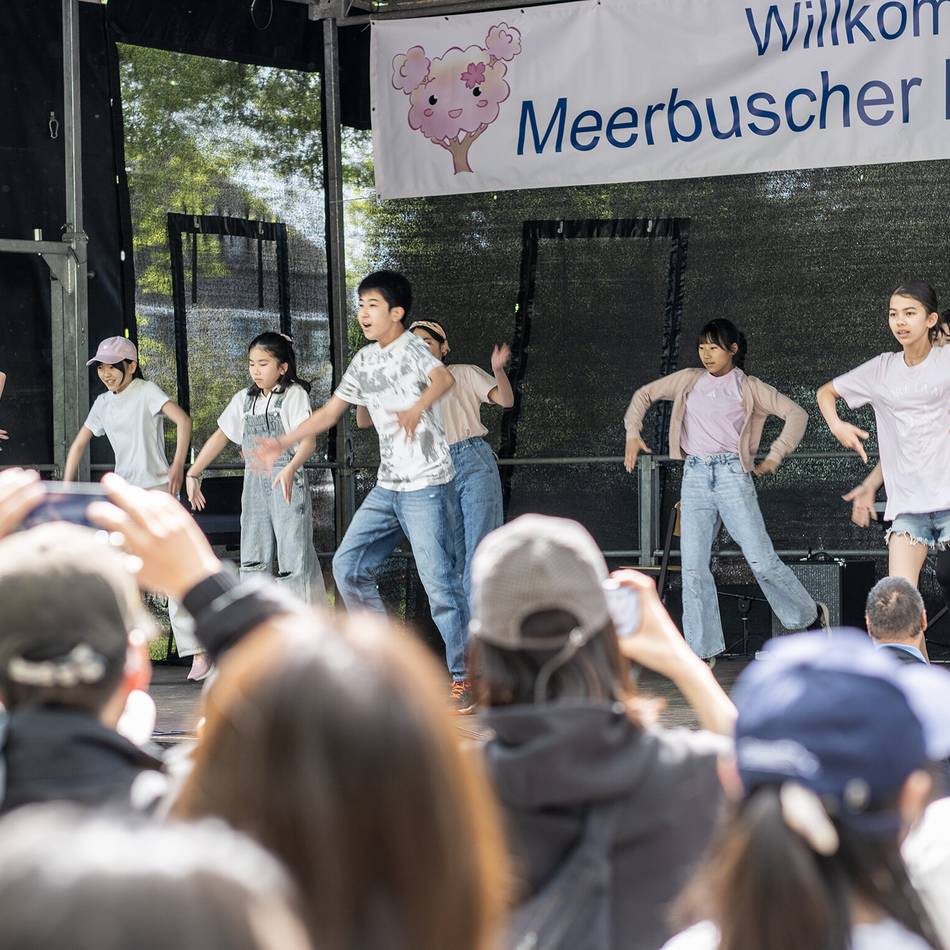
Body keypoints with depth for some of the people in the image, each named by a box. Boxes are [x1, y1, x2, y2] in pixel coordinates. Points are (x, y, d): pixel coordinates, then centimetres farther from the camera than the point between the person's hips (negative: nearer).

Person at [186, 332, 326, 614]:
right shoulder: (244, 399, 12)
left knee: (294, 560, -8)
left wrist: (290, 470, -36)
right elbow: (221, 437, 16)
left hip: (287, 483, -6)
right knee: (253, 561, 6)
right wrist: (193, 474, 8)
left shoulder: (294, 394, -6)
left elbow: (308, 440, -18)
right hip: (254, 482, 7)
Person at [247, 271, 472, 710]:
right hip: (387, 487, 8)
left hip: (427, 485, -8)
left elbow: (443, 377, -33)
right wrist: (282, 444, 19)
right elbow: (330, 411, 22)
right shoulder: (364, 361, 13)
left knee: (440, 582, -10)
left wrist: (417, 408, -52)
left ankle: (462, 678, -2)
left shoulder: (411, 350, -11)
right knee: (348, 566, 5)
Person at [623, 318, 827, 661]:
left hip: (731, 474, -3)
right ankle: (703, 650, -1)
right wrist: (632, 433, 13)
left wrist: (774, 457, 1)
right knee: (693, 567, -5)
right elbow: (644, 395, 25)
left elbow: (796, 414, 6)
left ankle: (811, 616, 14)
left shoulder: (748, 387, 7)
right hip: (694, 476, 3)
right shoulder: (689, 381, 15)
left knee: (762, 560, -8)